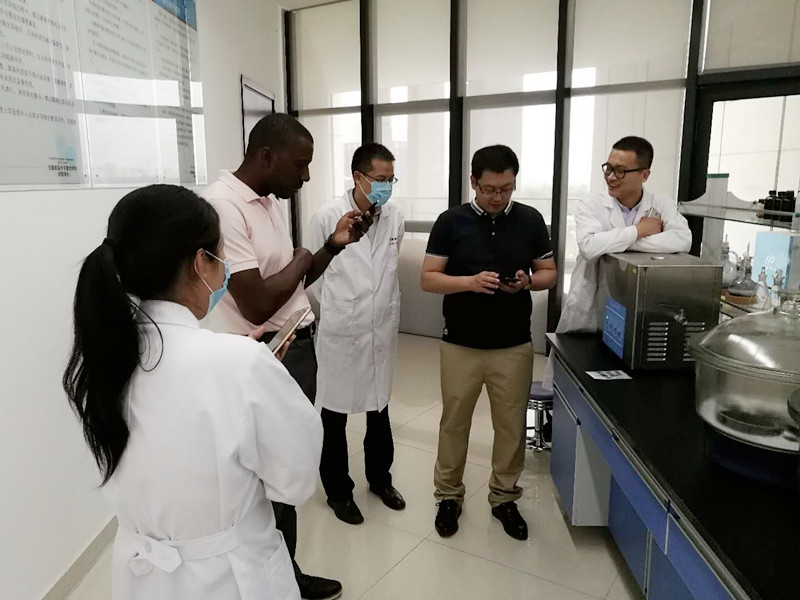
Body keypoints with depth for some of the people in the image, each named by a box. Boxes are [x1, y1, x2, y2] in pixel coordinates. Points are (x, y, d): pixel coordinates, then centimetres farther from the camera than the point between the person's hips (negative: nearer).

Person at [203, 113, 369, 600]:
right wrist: (302, 260, -10)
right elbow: (257, 304, -25)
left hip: (298, 347, 9)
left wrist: (334, 245, 0)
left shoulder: (271, 200, 9)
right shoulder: (222, 204, -20)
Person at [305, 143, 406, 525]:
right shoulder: (327, 218, -13)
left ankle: (380, 478, 41)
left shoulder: (395, 219, -1)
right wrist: (332, 318, 6)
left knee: (379, 411, 19)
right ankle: (338, 490, 31)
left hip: (382, 333, 4)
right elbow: (313, 278, -4)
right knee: (335, 416, 11)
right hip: (340, 334, -4)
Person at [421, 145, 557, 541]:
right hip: (460, 345, -1)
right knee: (454, 423, 11)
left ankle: (505, 497, 32)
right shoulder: (451, 222, -5)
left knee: (511, 426, 12)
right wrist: (470, 281, -22)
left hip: (514, 346, 2)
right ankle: (449, 495, 31)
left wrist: (527, 281, -15)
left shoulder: (531, 220, 0)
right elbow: (428, 279, -5)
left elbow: (549, 274, 7)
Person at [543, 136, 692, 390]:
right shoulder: (592, 204, -5)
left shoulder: (663, 204, 1)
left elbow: (683, 240, -19)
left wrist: (617, 241, -20)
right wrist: (639, 230, -15)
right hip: (588, 313, -1)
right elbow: (589, 246, -24)